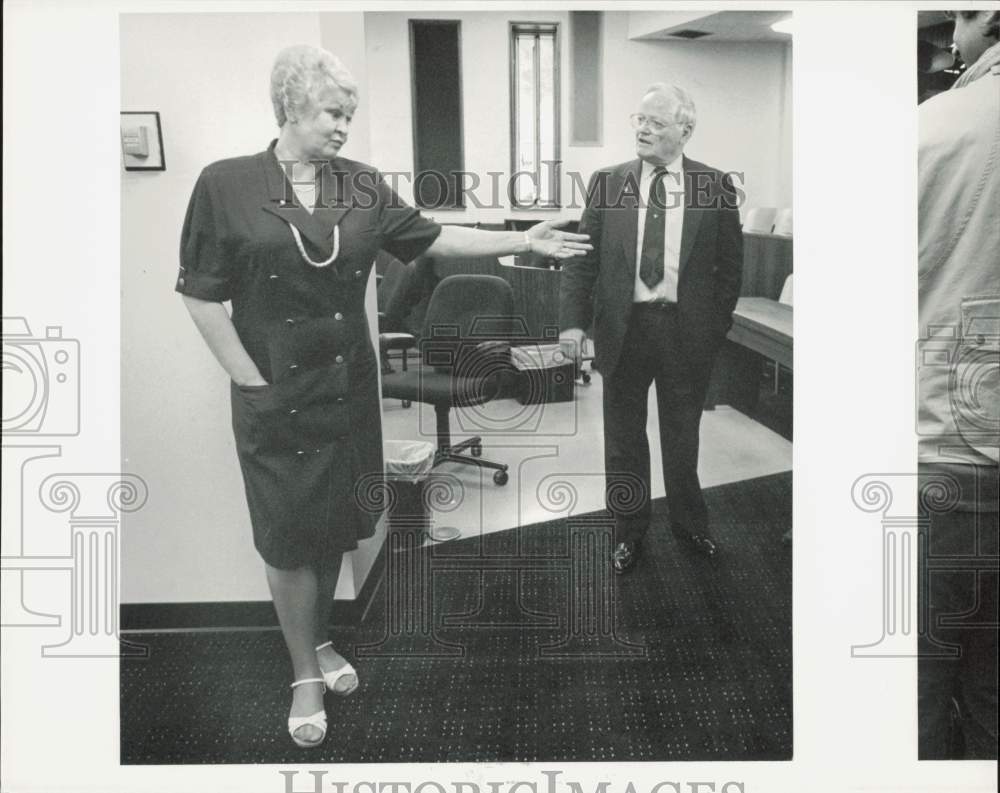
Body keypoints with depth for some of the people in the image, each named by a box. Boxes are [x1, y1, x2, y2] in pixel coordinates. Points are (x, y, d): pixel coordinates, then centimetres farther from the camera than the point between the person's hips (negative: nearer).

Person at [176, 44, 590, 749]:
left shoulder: (361, 187, 2)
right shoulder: (226, 185, -9)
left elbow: (432, 237, 2)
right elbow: (202, 293, -7)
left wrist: (523, 240, -4)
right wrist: (251, 379, -10)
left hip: (349, 389, 4)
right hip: (277, 397, -4)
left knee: (335, 526, 14)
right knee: (289, 535, 6)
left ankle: (321, 642, 37)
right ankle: (305, 674, 23)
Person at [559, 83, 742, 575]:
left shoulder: (715, 187, -2)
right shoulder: (607, 183, 0)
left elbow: (730, 265, 4)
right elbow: (582, 258, -1)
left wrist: (717, 325, -1)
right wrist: (572, 321, -11)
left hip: (687, 331, 0)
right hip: (623, 329, 1)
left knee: (682, 436, 15)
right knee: (624, 438, 12)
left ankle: (689, 524, 37)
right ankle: (629, 532, 30)